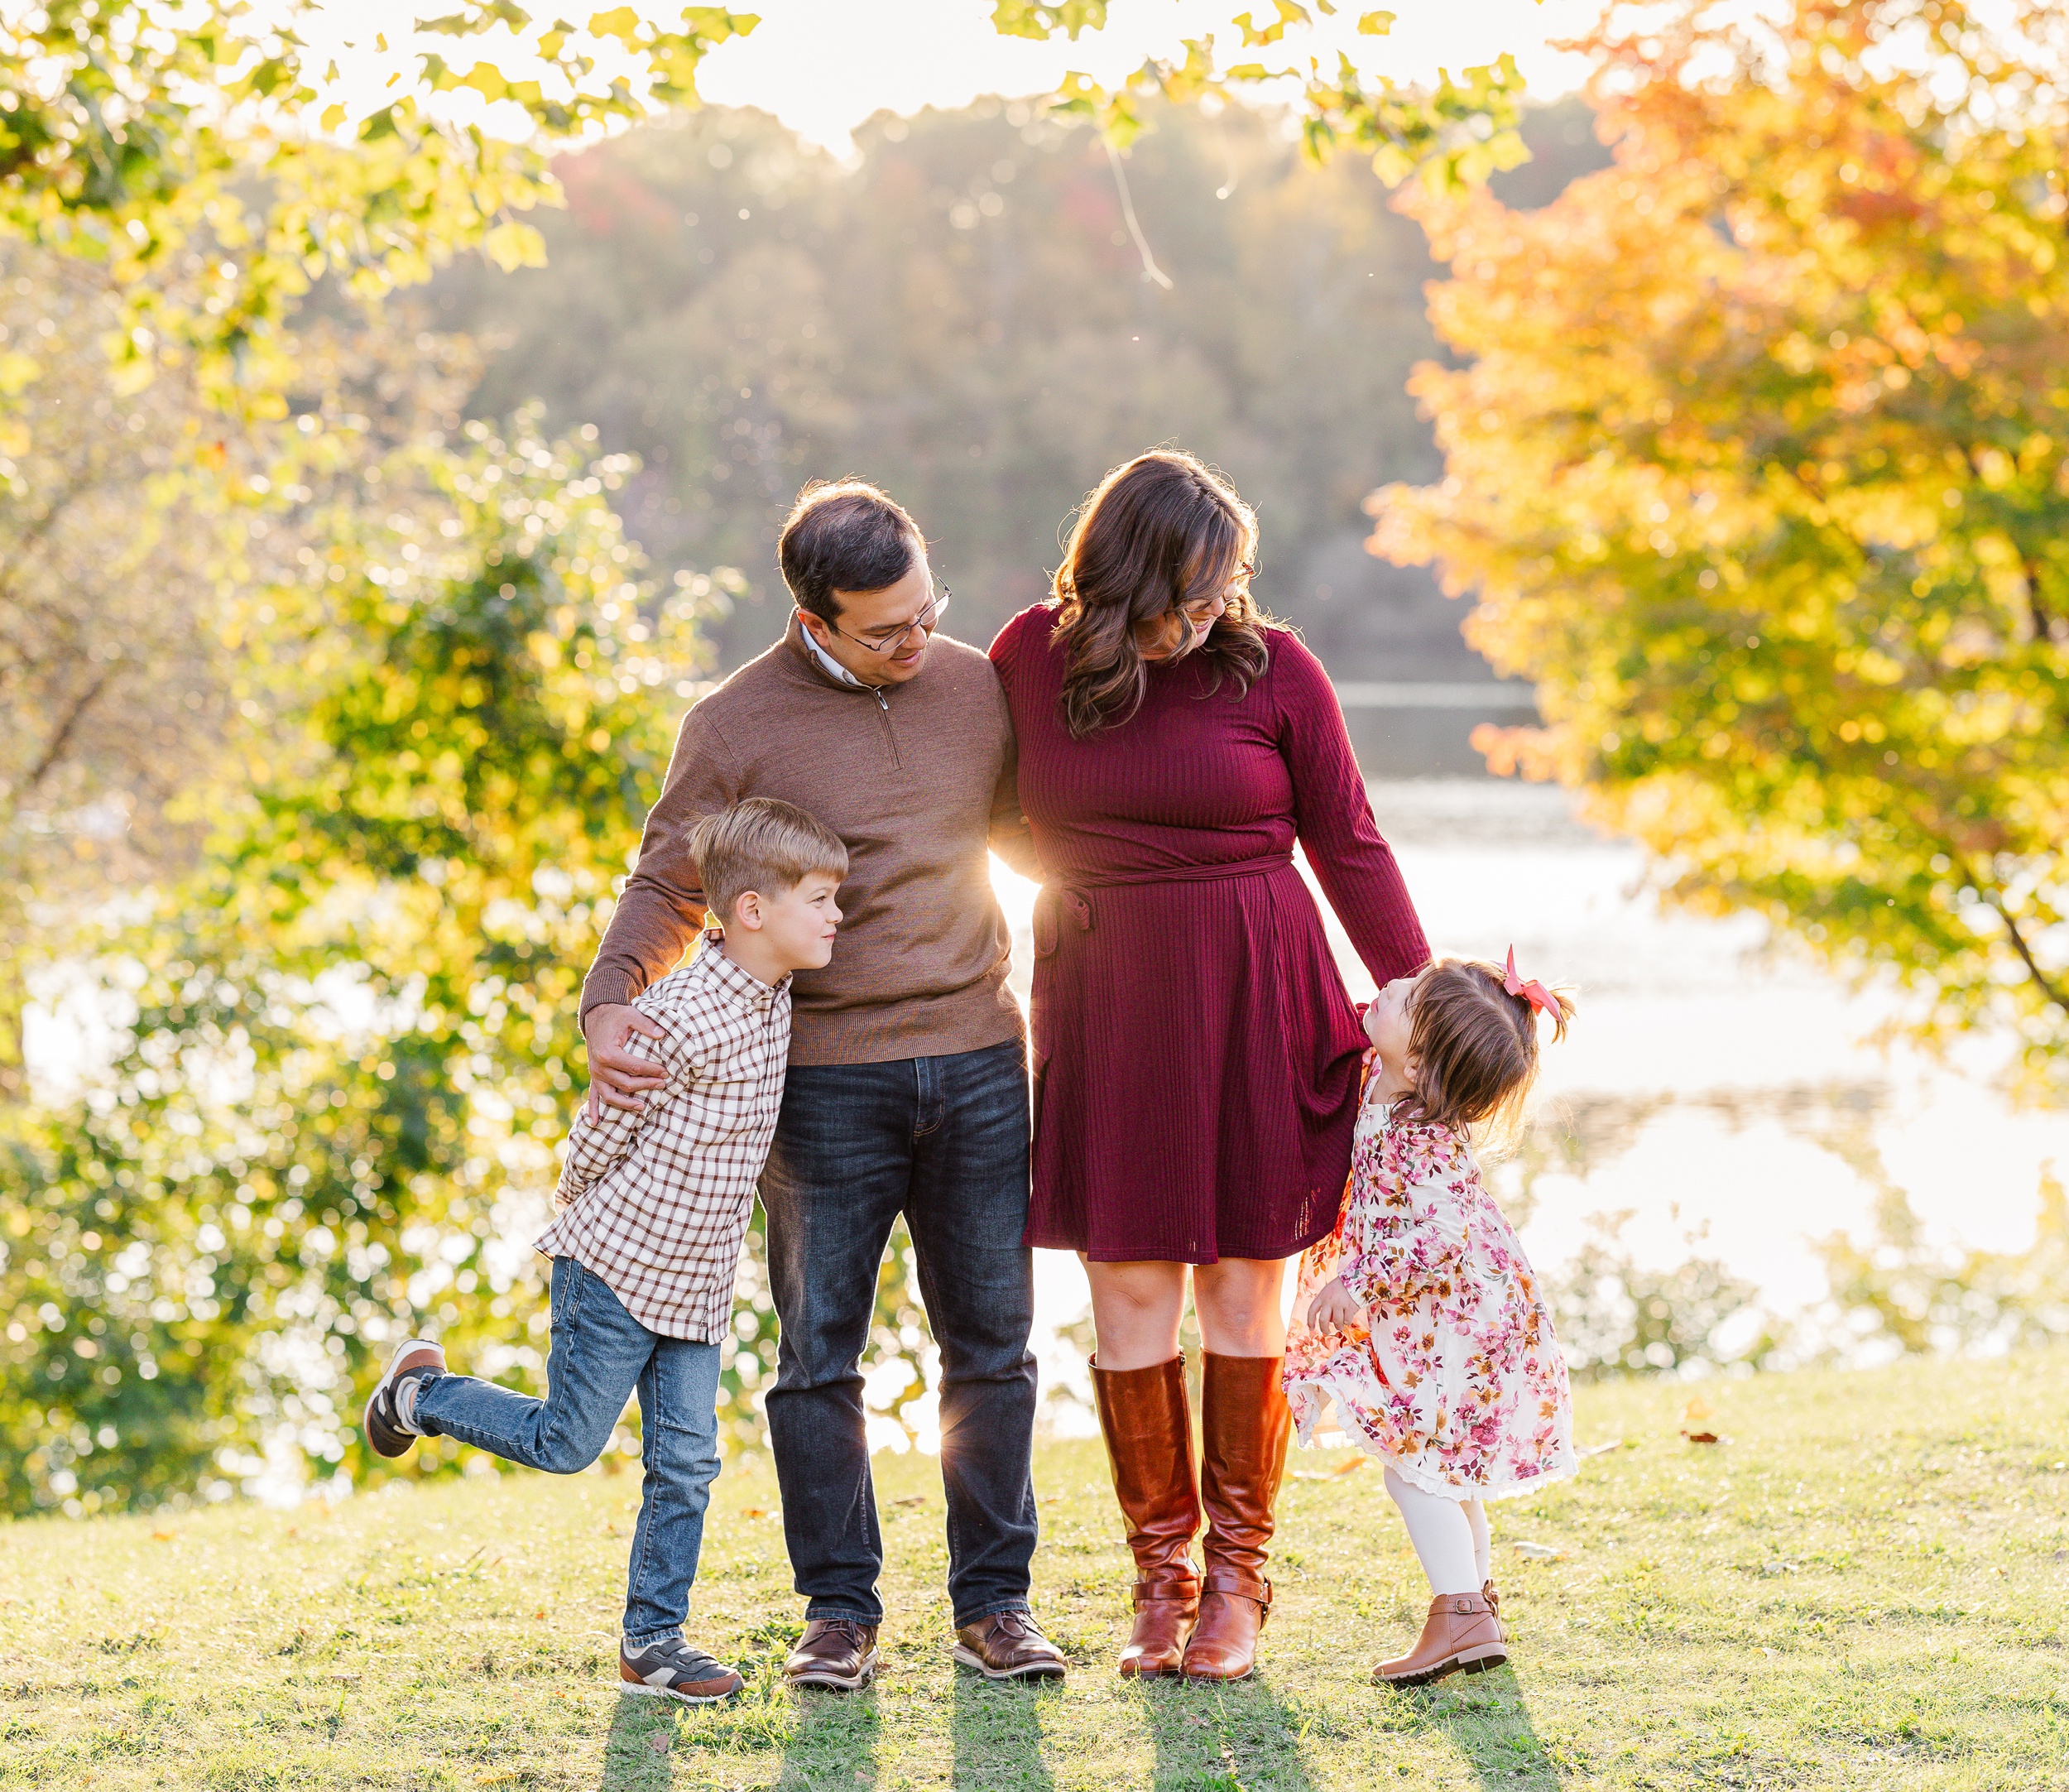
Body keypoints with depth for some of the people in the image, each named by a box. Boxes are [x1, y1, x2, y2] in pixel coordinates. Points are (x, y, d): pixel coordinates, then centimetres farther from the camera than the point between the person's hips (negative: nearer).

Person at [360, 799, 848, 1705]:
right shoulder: (686, 1016, -24)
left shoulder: (772, 1000, 3)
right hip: (616, 1267, -7)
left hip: (698, 1284, 7)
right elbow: (604, 1129, -14)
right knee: (567, 1442, 4)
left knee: (686, 1462, 4)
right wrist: (583, 1214, 1)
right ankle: (420, 1392, 27)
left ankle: (651, 1642, 12)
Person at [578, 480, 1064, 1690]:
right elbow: (669, 887, 0)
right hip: (826, 1079, -3)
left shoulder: (979, 689, 7)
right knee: (821, 1351, 1)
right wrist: (611, 999, -16)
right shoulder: (737, 728, -4)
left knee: (992, 1345, 6)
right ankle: (841, 1612, 12)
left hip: (979, 1060, 3)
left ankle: (996, 1601, 16)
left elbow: (1035, 835, 22)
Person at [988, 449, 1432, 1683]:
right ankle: (1161, 1574, 14)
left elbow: (1349, 843, 2)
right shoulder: (1036, 656, 0)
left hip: (1252, 1003, -1)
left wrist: (1420, 999, 1)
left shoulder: (1271, 667, -5)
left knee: (1244, 1292, 4)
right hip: (1105, 1008, 2)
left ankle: (1238, 1576, 15)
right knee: (1130, 1292, 2)